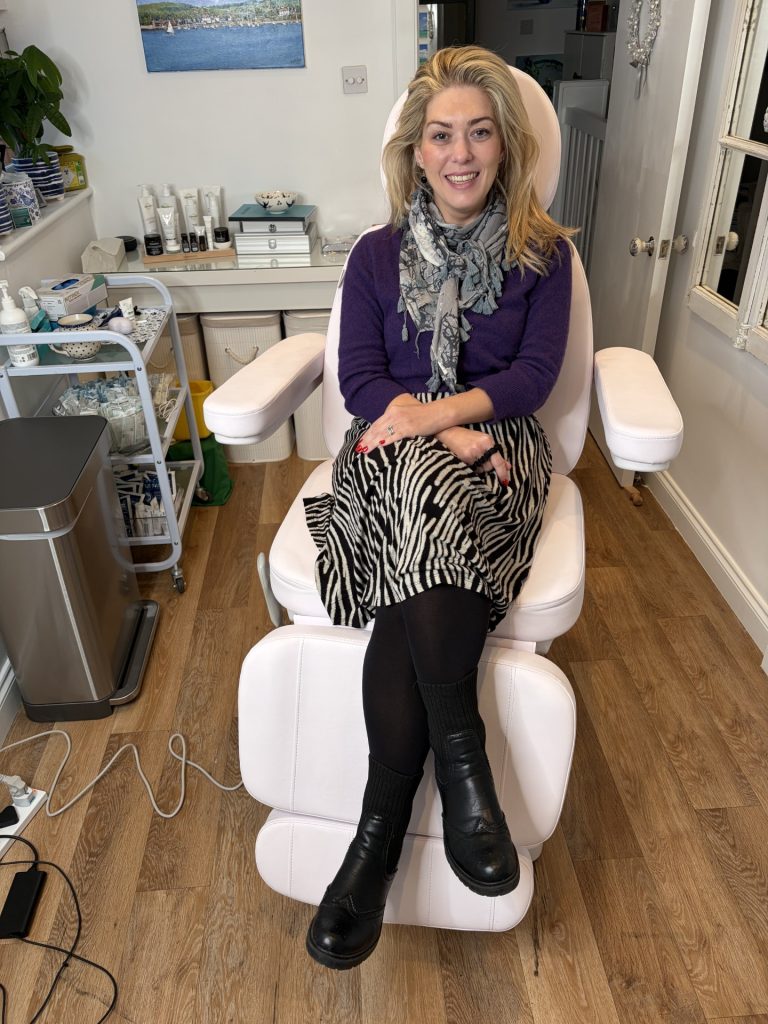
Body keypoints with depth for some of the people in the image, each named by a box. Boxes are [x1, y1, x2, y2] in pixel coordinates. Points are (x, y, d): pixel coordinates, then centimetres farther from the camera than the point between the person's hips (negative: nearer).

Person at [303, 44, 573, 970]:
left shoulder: (543, 253, 10)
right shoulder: (378, 255, 11)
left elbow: (535, 373, 0)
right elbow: (359, 380, 1)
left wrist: (440, 410, -17)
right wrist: (448, 436, -15)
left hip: (497, 447, -1)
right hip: (393, 449, 1)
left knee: (412, 576, -34)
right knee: (429, 497, -37)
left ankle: (380, 829, -27)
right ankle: (461, 762, -29)